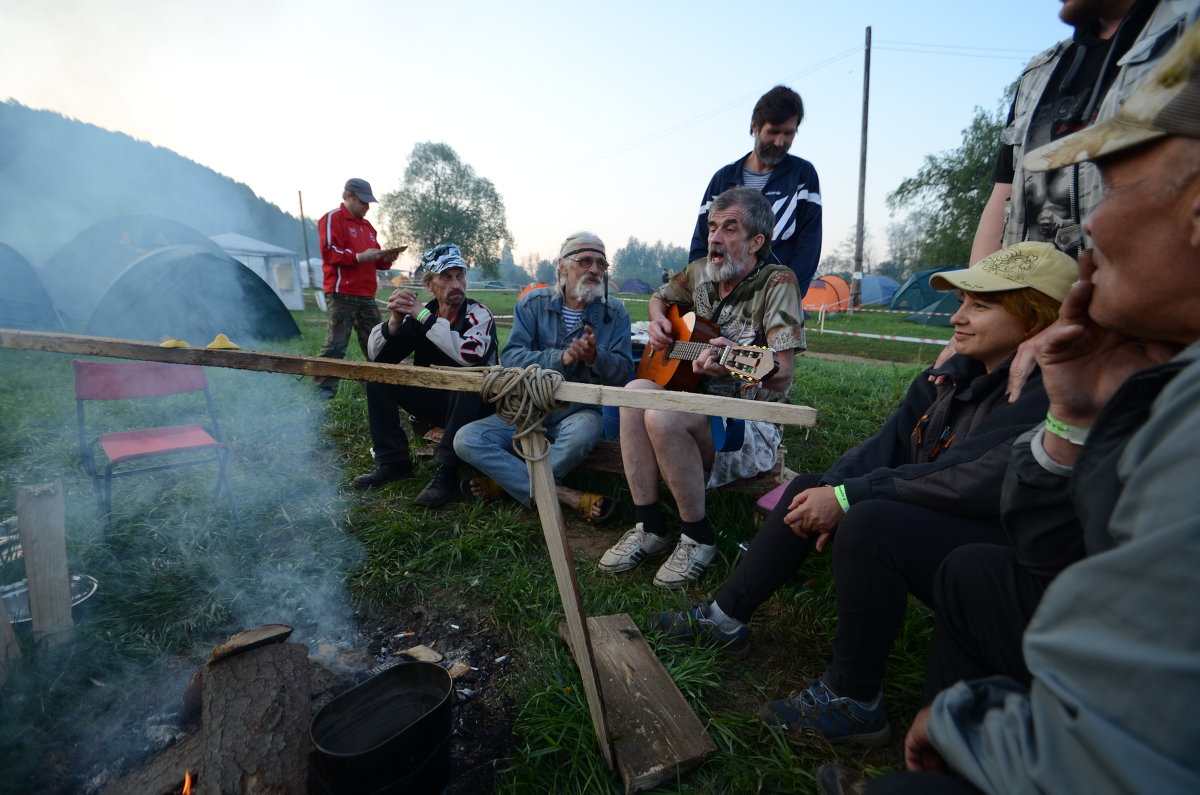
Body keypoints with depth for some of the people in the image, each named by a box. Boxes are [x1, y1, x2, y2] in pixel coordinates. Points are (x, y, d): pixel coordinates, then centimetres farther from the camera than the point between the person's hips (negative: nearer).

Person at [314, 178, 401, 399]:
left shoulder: (366, 225, 24)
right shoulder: (332, 219, -1)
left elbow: (375, 260, 26)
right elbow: (329, 252, -12)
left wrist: (386, 259, 5)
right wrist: (360, 257, -19)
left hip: (366, 295, 8)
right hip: (342, 294, -8)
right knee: (336, 343, -10)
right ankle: (323, 388, -4)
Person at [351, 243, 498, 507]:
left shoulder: (479, 314, -15)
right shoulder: (419, 315, -1)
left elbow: (469, 356, -36)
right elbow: (376, 356, -5)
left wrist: (423, 315, -30)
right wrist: (395, 320, -24)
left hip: (471, 404, -5)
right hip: (434, 401, 5)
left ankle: (448, 471, -26)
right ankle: (393, 461, -3)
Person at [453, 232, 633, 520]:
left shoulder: (615, 313, 1)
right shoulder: (534, 303, 1)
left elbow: (622, 373, -6)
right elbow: (510, 358, -11)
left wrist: (594, 356, -27)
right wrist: (561, 358, -27)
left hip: (579, 411, -1)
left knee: (583, 431, -38)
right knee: (466, 440, -18)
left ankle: (505, 481, -13)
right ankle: (566, 496, -22)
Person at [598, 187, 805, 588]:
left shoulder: (776, 283, -11)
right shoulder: (700, 273, 7)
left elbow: (782, 372, -22)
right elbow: (660, 297, 28)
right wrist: (658, 323, 5)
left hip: (752, 423, -6)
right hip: (699, 401, 6)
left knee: (661, 416, -31)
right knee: (636, 392, -22)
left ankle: (698, 538, -10)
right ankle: (649, 528, -13)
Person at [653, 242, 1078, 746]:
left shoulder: (1046, 397, -21)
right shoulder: (955, 375, 4)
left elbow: (969, 482, -31)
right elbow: (888, 444, -2)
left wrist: (847, 498, -29)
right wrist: (829, 494, -18)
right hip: (932, 518, 9)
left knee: (870, 523, -34)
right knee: (808, 488, 2)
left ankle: (853, 704, -12)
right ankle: (725, 618, 8)